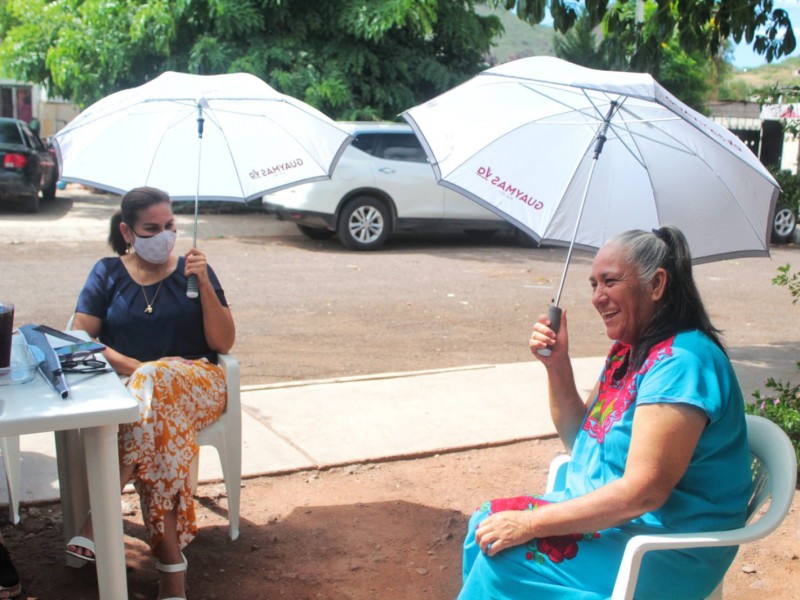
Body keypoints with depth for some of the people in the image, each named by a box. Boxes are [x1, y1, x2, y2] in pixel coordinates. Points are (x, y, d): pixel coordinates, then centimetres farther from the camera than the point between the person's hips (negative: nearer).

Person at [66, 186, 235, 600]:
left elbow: (224, 342, 3)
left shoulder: (191, 269, 10)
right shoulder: (107, 273, 11)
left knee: (154, 385, -37)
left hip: (196, 383, 0)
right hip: (128, 386, 0)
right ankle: (171, 562, -36)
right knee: (158, 427, -36)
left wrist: (204, 284, -11)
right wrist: (132, 366, -15)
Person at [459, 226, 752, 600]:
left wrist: (531, 523, -23)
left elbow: (642, 491, -27)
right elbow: (579, 440, 13)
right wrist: (556, 364, -1)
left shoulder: (680, 362, -24)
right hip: (603, 511, 9)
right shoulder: (629, 350, 7)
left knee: (503, 558, -17)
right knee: (486, 524, 0)